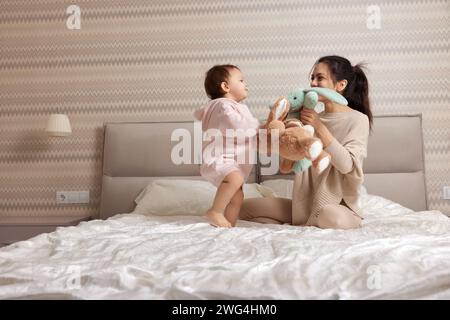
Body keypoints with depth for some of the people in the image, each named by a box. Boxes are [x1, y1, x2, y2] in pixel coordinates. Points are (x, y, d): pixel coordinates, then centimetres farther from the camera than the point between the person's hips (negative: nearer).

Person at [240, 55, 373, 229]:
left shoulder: (358, 119, -6)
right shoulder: (313, 119, 8)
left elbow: (347, 165, -20)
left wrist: (320, 128, -20)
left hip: (339, 207, -5)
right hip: (305, 205, 5)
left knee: (330, 217, -40)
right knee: (245, 207, -3)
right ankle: (313, 227, -6)